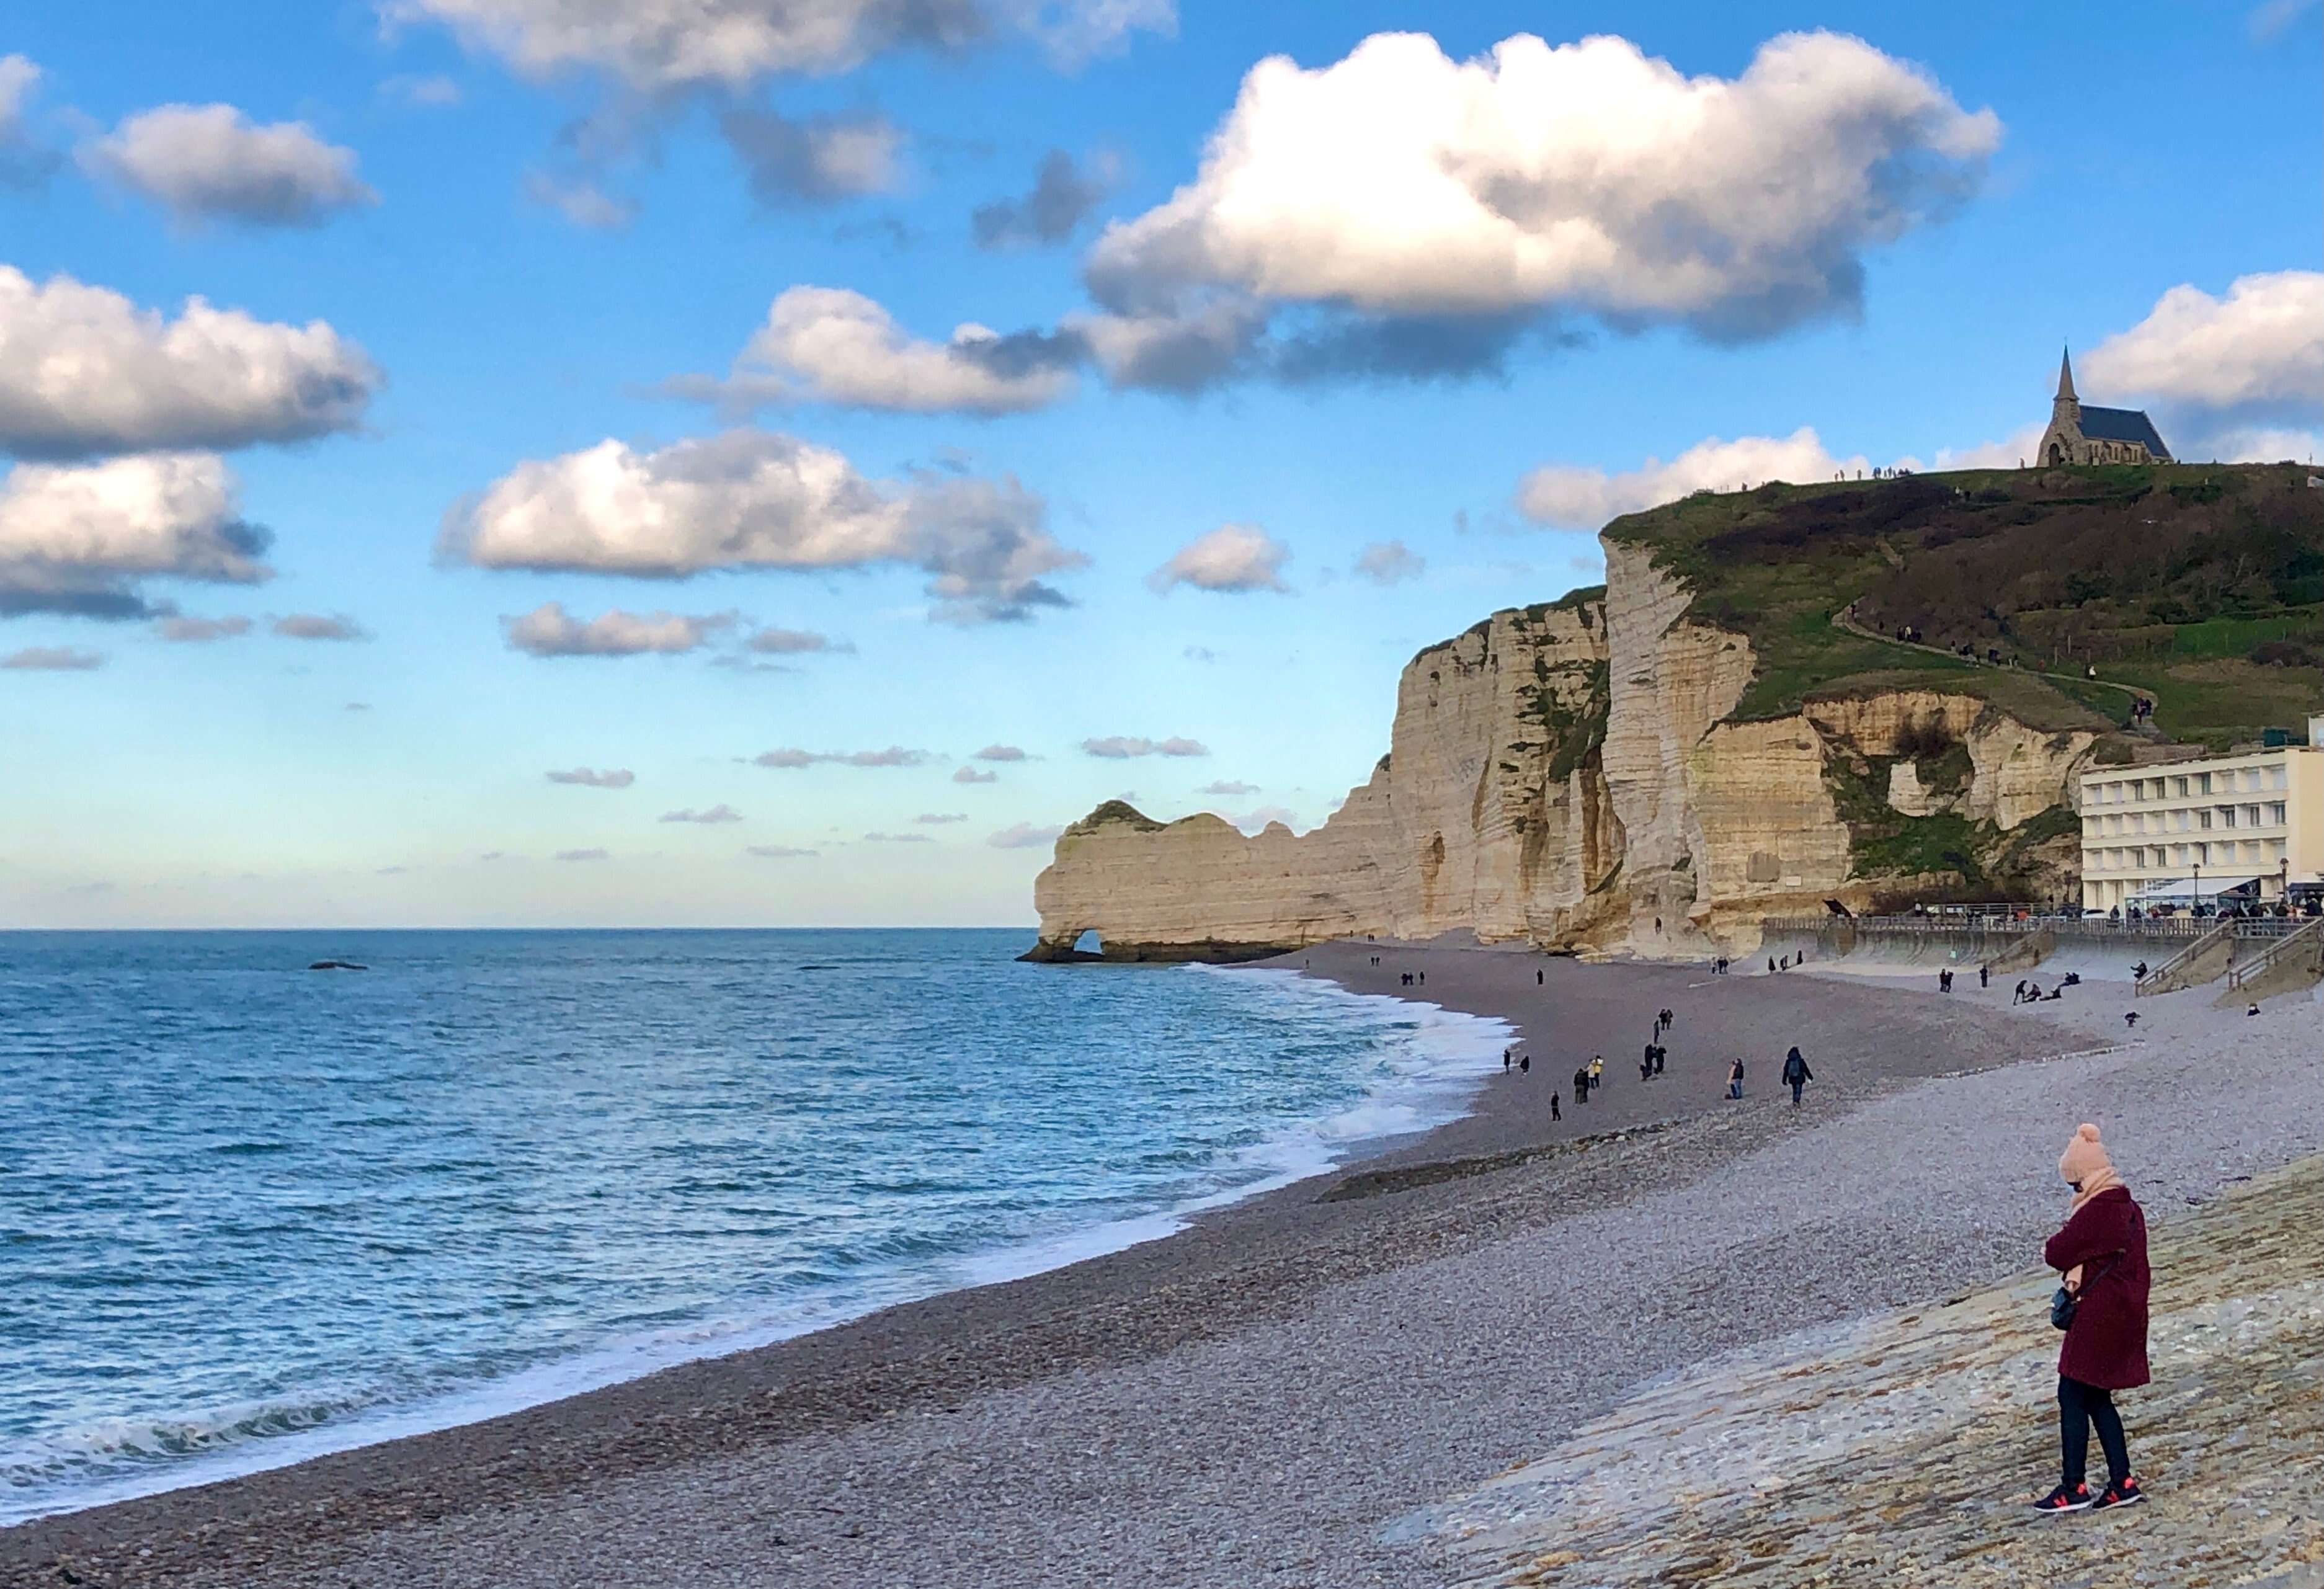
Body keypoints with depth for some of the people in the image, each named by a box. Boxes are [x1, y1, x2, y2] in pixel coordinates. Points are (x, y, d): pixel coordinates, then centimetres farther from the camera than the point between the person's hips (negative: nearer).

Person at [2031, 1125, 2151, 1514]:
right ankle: (2122, 1482, 16)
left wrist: (2050, 1249, 6)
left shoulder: (2096, 1212, -20)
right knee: (2097, 1399, 16)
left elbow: (2057, 1253, -16)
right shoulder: (2129, 1208, 11)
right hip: (2127, 1312, 10)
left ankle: (2074, 1487, 1)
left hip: (2099, 1317, -10)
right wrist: (2078, 1270, -1)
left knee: (2073, 1396, -2)